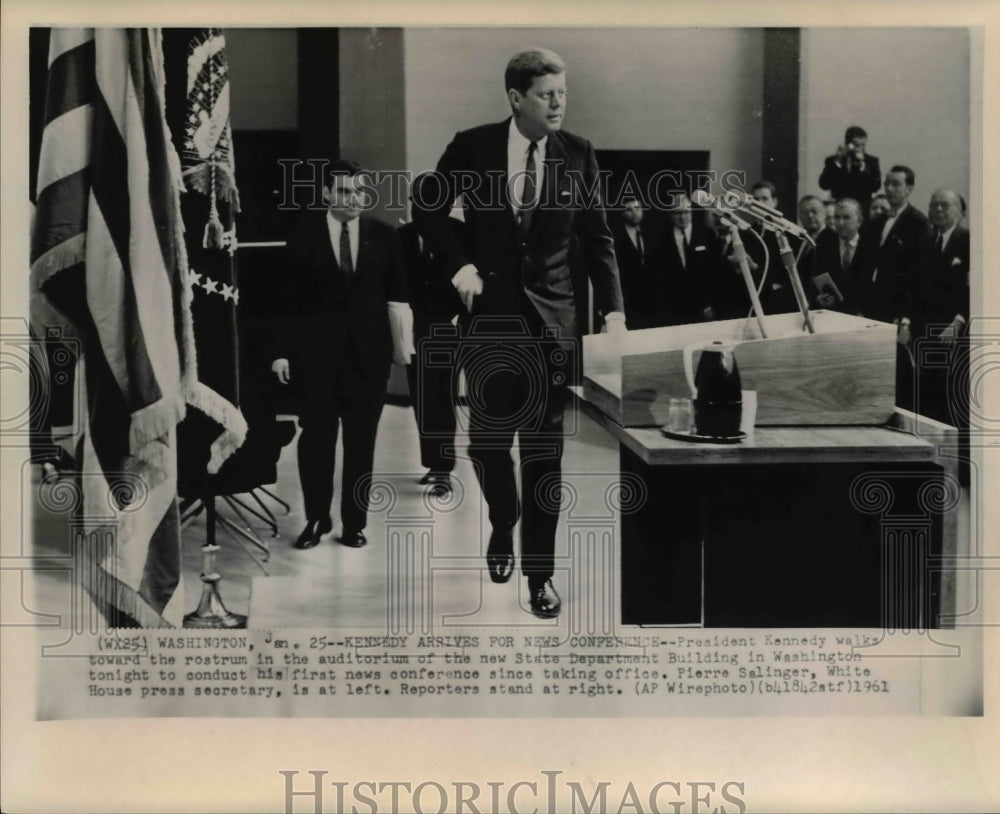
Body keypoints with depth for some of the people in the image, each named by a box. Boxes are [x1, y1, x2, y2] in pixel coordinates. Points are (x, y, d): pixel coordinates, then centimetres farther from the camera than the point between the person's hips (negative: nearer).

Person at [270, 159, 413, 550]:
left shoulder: (383, 234, 5)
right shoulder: (304, 233, 1)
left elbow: (396, 294, 5)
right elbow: (288, 297, -1)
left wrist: (402, 346, 0)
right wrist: (281, 350, -5)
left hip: (368, 352, 1)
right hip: (315, 351, -1)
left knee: (361, 440, 6)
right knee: (316, 437, 2)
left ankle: (355, 522, 16)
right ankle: (316, 518, 16)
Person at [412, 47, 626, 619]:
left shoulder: (579, 153, -1)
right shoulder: (473, 147, -3)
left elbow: (597, 238, 4)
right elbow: (428, 208, 8)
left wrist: (613, 309, -3)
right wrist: (459, 264, -4)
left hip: (552, 318, 0)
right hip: (490, 314, 0)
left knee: (544, 449, 1)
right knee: (488, 440, 7)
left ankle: (540, 573, 10)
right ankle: (503, 526, 36)